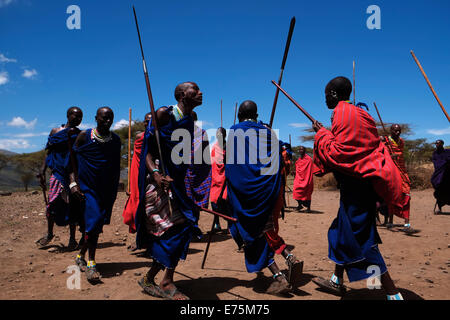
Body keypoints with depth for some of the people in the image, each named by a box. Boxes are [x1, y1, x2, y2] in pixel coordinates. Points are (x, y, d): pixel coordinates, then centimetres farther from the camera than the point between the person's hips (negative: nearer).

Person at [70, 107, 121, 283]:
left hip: (107, 189, 4)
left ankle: (81, 256, 29)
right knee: (94, 221, -16)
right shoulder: (84, 136, -3)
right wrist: (73, 182, -11)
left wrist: (115, 189, 13)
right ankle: (91, 263, -6)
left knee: (96, 225, 8)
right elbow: (72, 160, 1)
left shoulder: (116, 140, 7)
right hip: (88, 187, -4)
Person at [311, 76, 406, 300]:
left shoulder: (344, 114, -16)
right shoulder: (354, 112, 15)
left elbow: (337, 154, -20)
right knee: (343, 230, 19)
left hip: (358, 183, -11)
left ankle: (393, 294, 0)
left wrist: (321, 133, -7)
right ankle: (337, 281, 32)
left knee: (361, 239, -6)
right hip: (357, 182, 11)